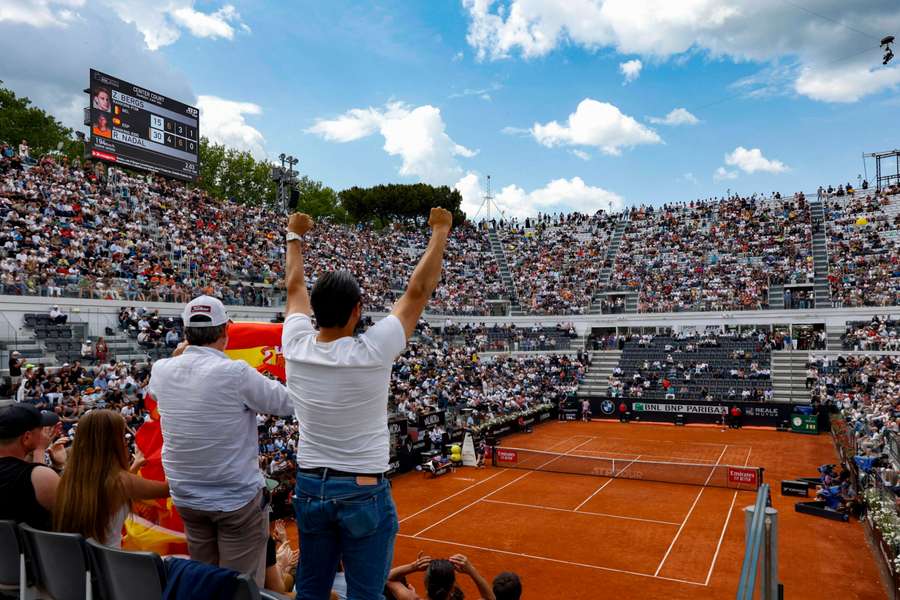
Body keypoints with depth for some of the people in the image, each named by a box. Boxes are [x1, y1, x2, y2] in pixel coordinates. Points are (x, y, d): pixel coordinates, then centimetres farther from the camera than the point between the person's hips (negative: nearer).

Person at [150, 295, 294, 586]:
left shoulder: (161, 370, -5)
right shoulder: (235, 373, -23)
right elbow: (288, 403, -11)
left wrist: (180, 350, 19)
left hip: (186, 497, 6)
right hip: (238, 497, -6)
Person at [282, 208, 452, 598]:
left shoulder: (295, 347, -8)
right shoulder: (372, 353, -20)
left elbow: (294, 288, 10)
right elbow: (418, 290, -12)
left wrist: (294, 237, 24)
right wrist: (440, 231, -1)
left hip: (309, 487, 5)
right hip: (364, 492, -5)